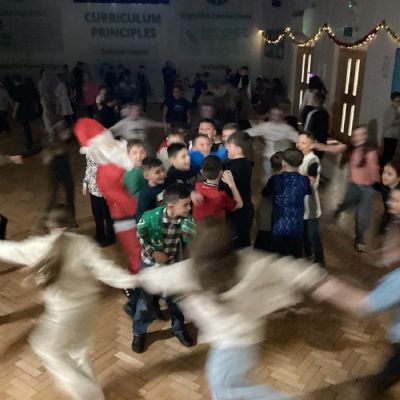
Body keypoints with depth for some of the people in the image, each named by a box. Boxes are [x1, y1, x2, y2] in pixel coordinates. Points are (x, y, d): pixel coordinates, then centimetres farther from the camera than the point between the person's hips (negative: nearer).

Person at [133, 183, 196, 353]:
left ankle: (178, 328, 44)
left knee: (175, 298, 19)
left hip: (173, 264, 3)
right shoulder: (151, 216, -28)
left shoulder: (186, 218, -20)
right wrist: (152, 252, -17)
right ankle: (139, 333, 36)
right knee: (145, 300, 12)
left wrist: (186, 220, -42)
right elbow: (139, 234, -9)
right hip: (151, 263, -2)